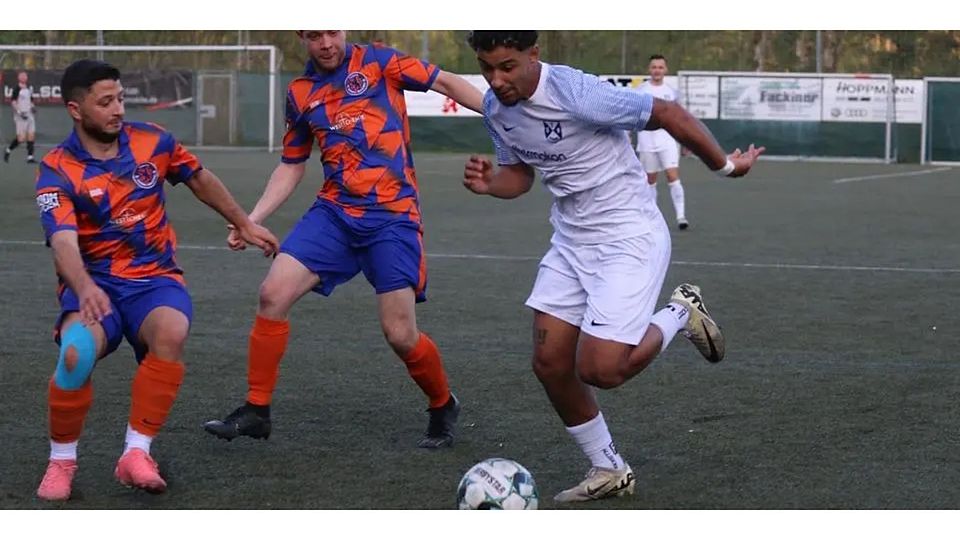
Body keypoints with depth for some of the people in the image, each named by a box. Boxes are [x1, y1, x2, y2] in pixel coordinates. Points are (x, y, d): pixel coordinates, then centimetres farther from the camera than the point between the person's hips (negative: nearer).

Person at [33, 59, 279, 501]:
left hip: (155, 278, 2)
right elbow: (64, 243, -26)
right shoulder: (57, 171, -10)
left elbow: (200, 180, 22)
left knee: (171, 333, -34)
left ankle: (136, 453, -22)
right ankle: (61, 460, -9)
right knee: (76, 353, -34)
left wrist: (244, 224, 30)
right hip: (94, 284, -2)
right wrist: (85, 288, -46)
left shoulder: (152, 142, 2)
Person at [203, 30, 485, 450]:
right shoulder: (300, 94, 12)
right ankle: (256, 411, 2)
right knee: (273, 294, -11)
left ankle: (443, 407, 20)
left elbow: (446, 83, -1)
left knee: (400, 334, -9)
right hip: (334, 211, 4)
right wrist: (252, 219, 12)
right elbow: (291, 167, 20)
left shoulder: (377, 62, -1)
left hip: (392, 215, -4)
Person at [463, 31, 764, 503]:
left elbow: (667, 114, -17)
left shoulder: (575, 92, -27)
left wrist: (724, 165, -5)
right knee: (550, 363, 2)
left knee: (599, 370, -16)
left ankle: (680, 315, 13)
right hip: (571, 240, 8)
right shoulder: (495, 108, -3)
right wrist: (488, 183, -9)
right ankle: (607, 471, 21)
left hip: (629, 237, -7)